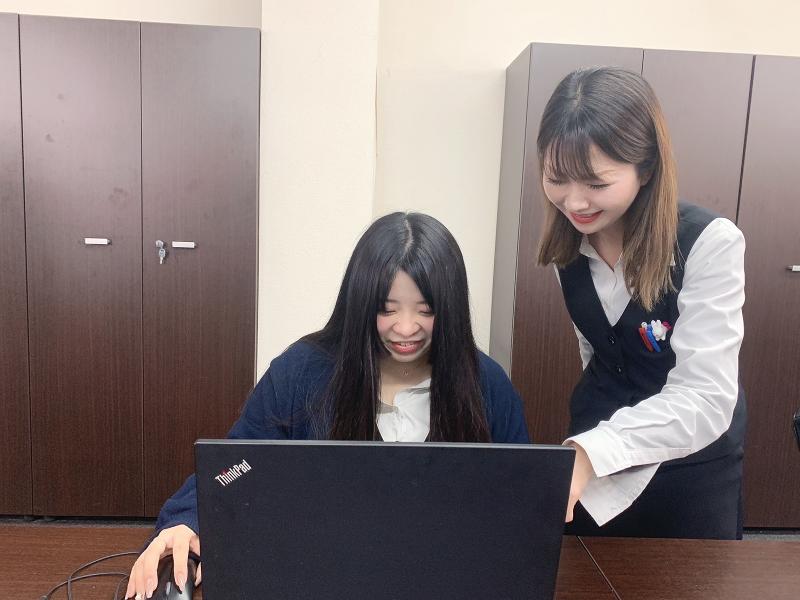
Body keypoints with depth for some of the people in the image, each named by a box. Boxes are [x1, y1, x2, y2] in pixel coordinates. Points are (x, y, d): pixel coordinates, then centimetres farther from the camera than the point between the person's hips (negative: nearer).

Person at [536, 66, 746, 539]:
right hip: (597, 454, 5)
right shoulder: (568, 244, -8)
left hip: (691, 470, -4)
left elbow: (707, 397, -30)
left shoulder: (711, 244, -24)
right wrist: (582, 451, 13)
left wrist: (590, 452, -44)